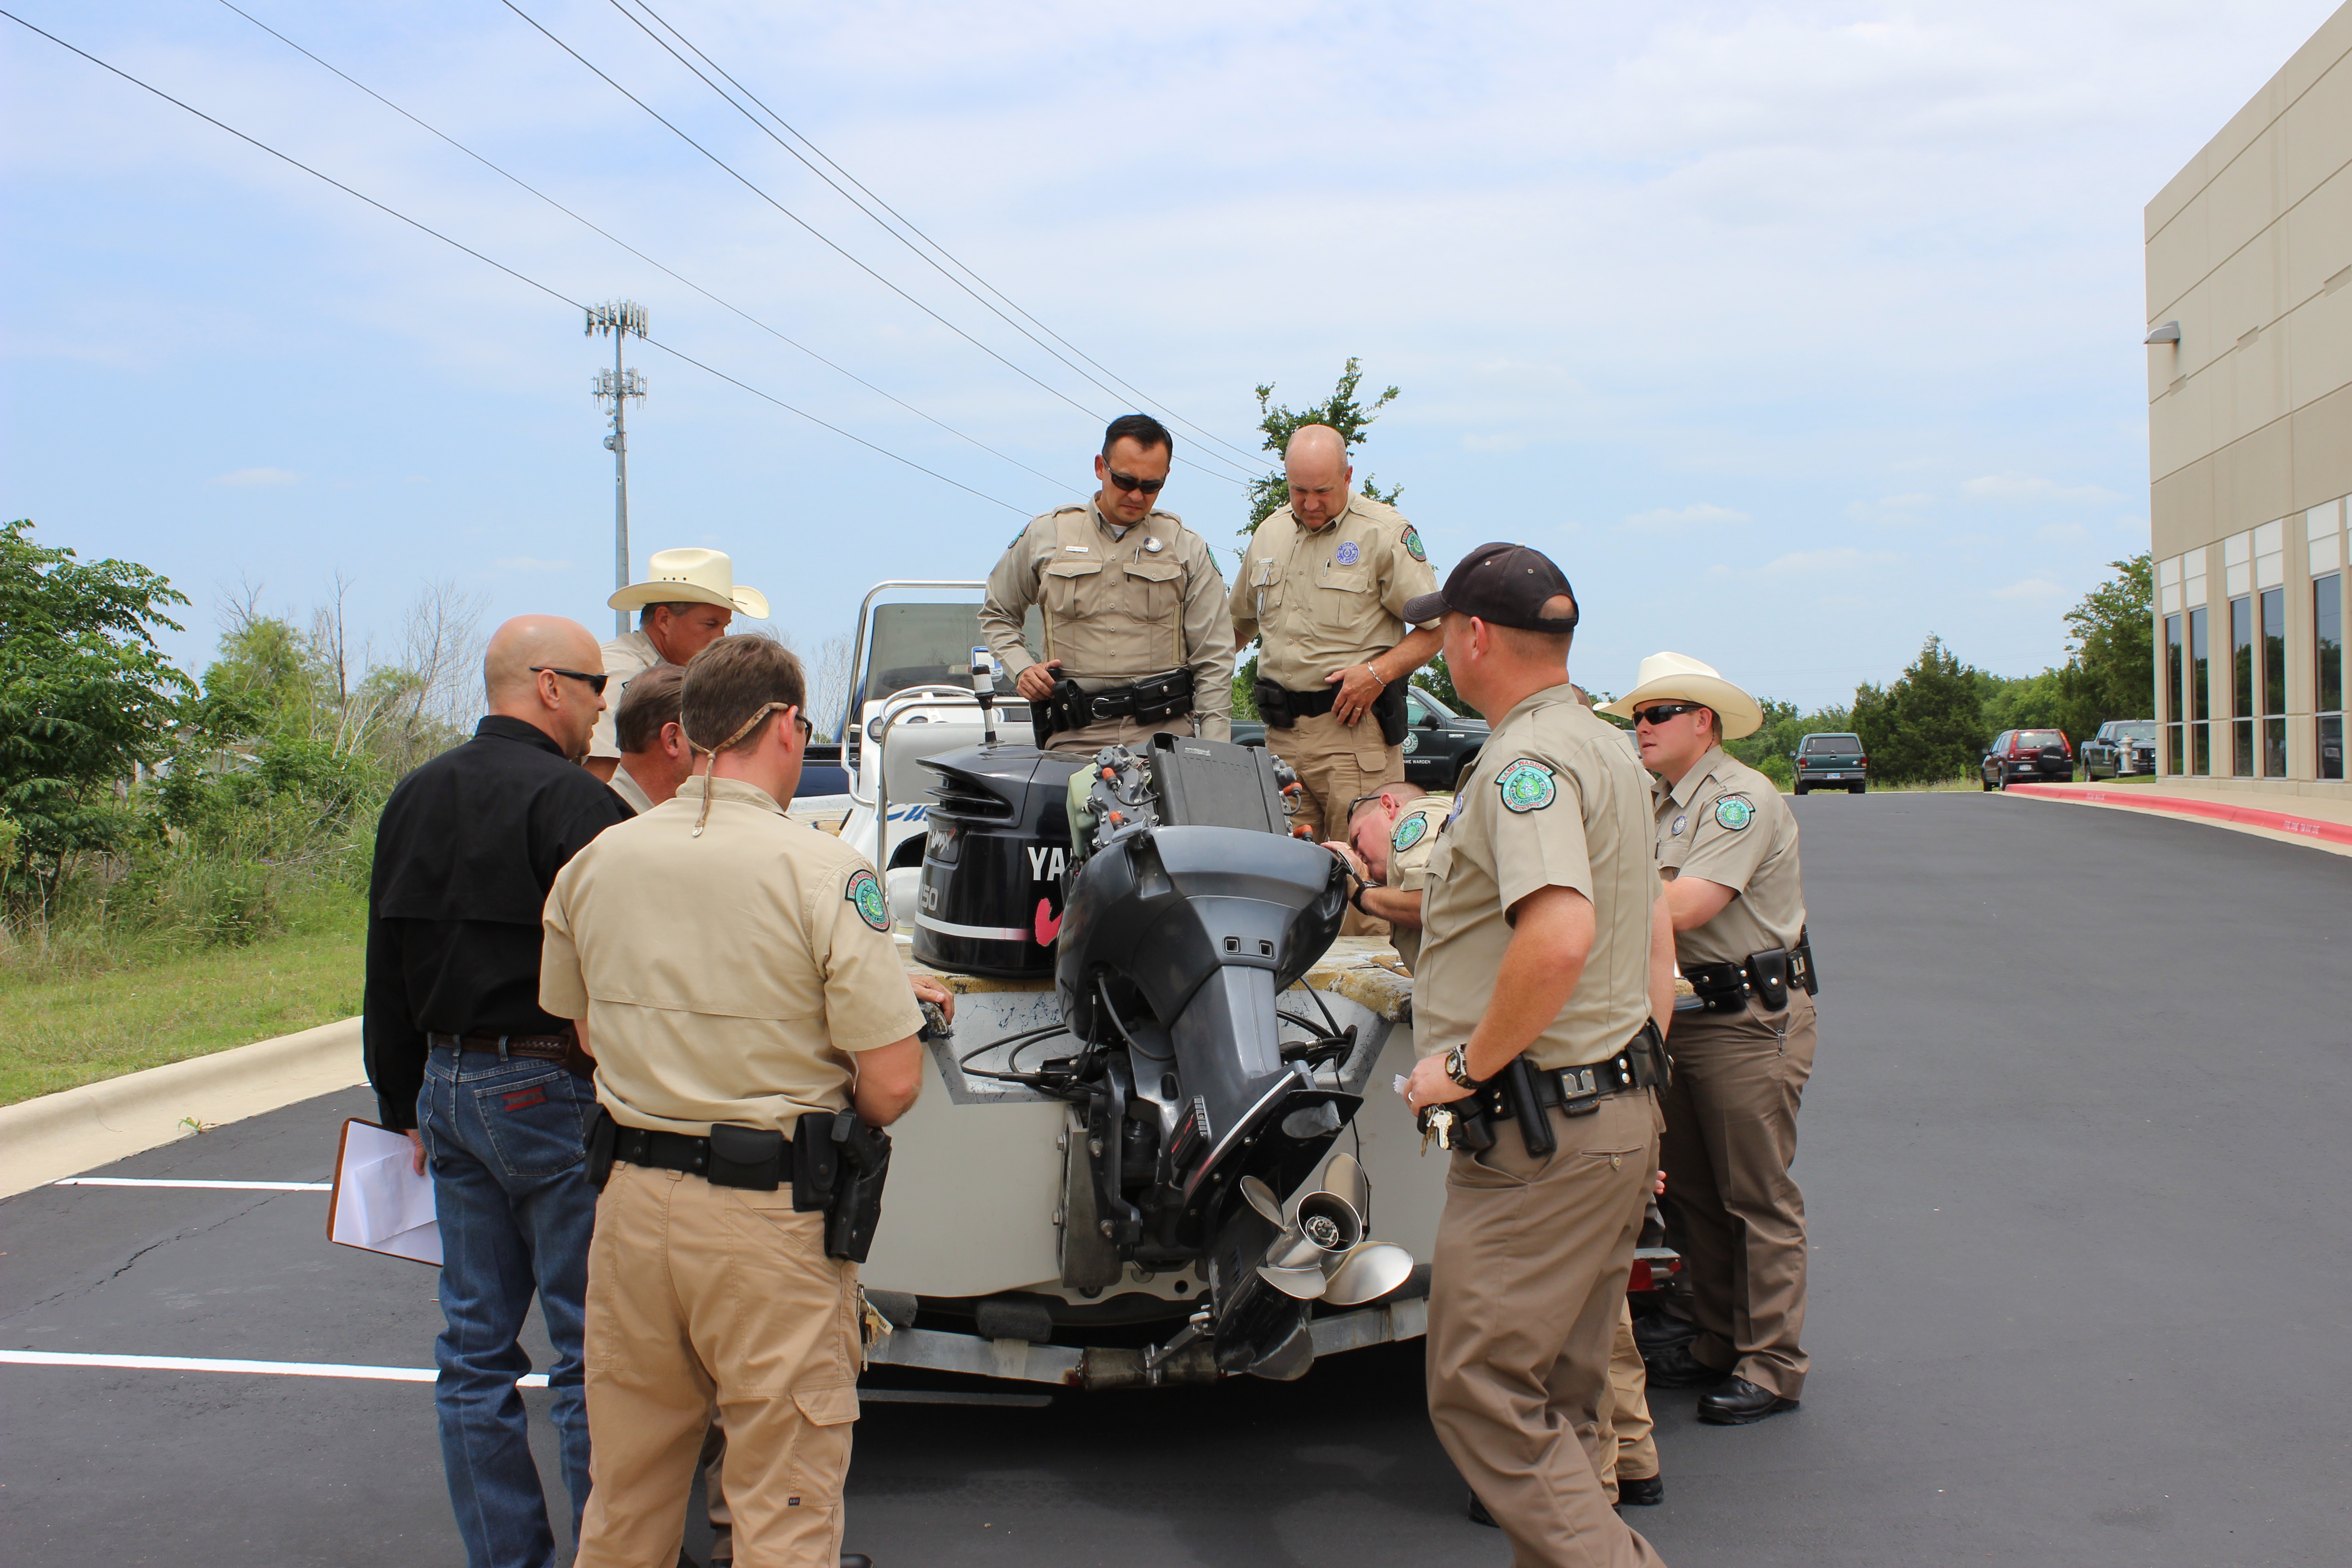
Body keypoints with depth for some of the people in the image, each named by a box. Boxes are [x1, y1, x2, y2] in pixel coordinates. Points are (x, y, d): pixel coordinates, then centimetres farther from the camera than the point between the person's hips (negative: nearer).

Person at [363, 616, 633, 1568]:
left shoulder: (414, 800, 12)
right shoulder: (569, 802, -14)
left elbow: (387, 974, 18)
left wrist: (404, 1106, 24)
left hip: (450, 1087, 8)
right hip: (550, 1093, -8)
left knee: (476, 1345, 13)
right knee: (591, 1345, 0)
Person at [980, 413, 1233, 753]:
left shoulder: (1186, 547, 12)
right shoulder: (1045, 536, 12)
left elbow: (1213, 660, 9)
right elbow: (996, 615, 25)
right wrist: (1021, 669, 5)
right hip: (1075, 739, 0)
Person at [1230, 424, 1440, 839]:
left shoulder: (1384, 533, -2)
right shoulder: (1270, 533, 16)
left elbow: (1435, 627, -3)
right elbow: (1239, 623, 29)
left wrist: (1379, 671, -16)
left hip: (1354, 724, -5)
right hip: (1283, 730, 5)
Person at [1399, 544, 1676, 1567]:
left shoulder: (1526, 759, -16)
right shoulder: (1608, 751, 17)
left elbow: (1561, 934, -32)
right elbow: (1654, 948, 23)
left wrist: (1466, 1064, -21)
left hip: (1538, 1131, -10)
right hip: (1623, 1117, 10)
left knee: (1482, 1395, -6)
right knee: (1558, 1399, 15)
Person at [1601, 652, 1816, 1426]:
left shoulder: (1741, 798, -13)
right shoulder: (1655, 802, 15)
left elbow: (1686, 907, -22)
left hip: (1754, 1018, -9)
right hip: (1683, 1010, 9)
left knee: (1757, 1197, -2)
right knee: (1690, 1192, 13)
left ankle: (1771, 1367, 6)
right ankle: (1717, 1346, 24)